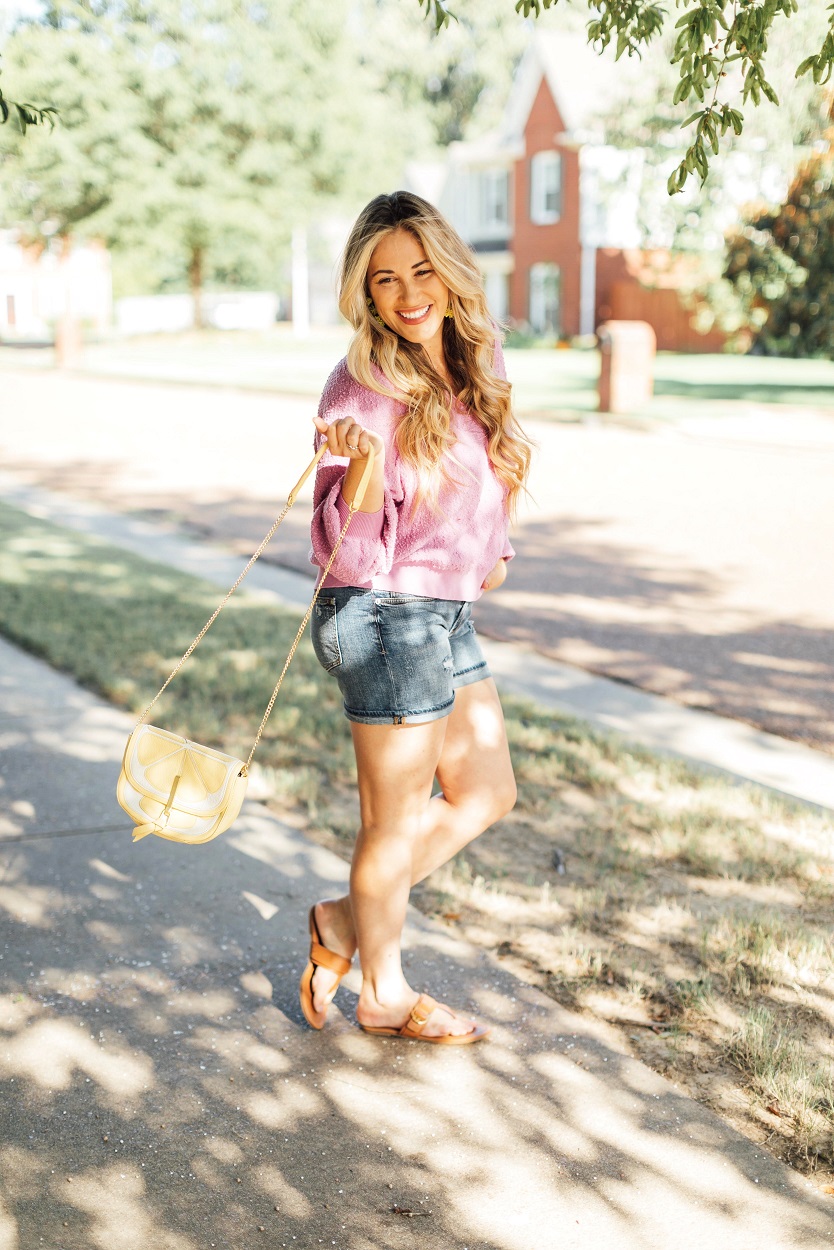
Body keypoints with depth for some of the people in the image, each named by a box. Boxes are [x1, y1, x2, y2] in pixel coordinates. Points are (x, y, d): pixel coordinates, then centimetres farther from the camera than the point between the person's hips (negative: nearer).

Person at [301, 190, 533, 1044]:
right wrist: (360, 463, -38)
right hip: (388, 621, -9)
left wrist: (491, 549, 11)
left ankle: (347, 921, 32)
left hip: (445, 618, 9)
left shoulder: (467, 371, 5)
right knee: (395, 820, 8)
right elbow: (351, 558, -23)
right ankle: (384, 995, 29)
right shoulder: (364, 390, -18)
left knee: (486, 794, 20)